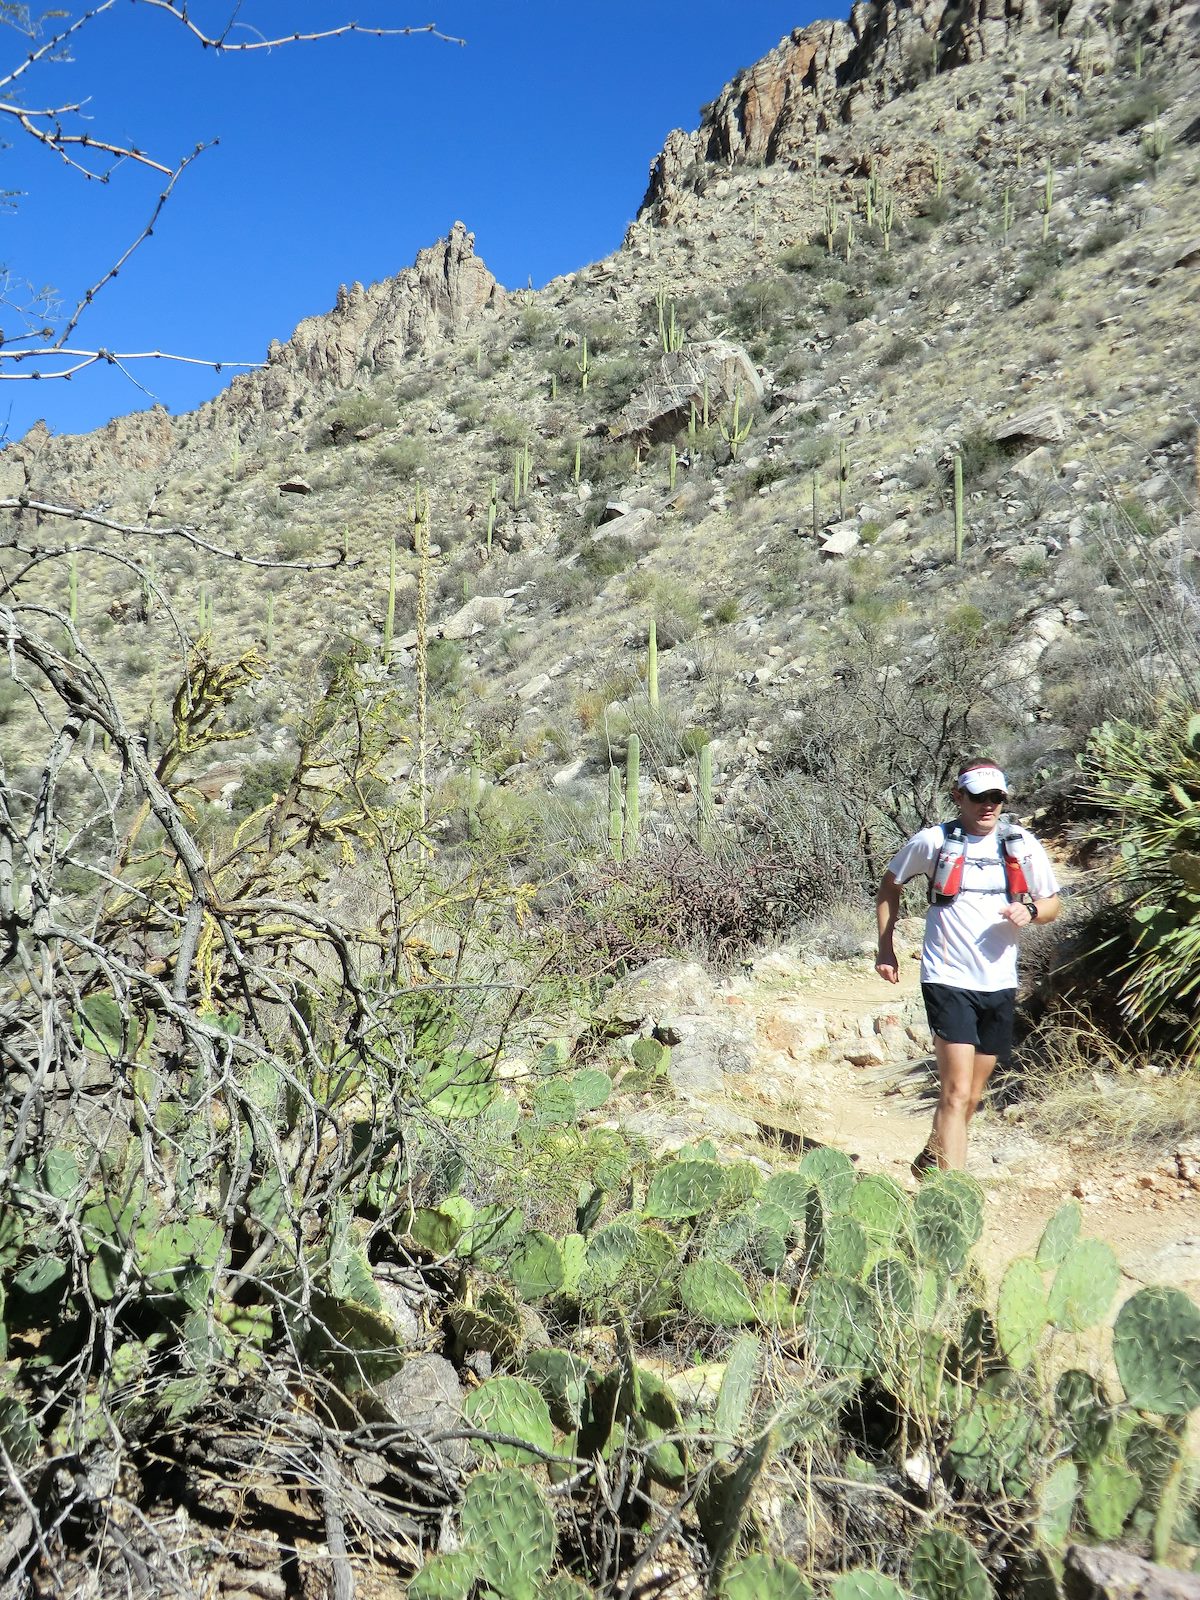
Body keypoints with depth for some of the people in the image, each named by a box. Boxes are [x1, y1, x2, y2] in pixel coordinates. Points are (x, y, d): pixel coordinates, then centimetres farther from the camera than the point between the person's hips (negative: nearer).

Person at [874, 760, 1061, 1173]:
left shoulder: (1022, 846, 4)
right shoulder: (932, 841, -4)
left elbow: (1052, 905, 12)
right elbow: (890, 884, 10)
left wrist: (1029, 910, -11)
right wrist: (885, 947, 7)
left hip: (999, 984, 5)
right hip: (949, 981, -4)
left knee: (972, 1096, 16)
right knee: (956, 1092, -14)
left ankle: (931, 1163, 38)